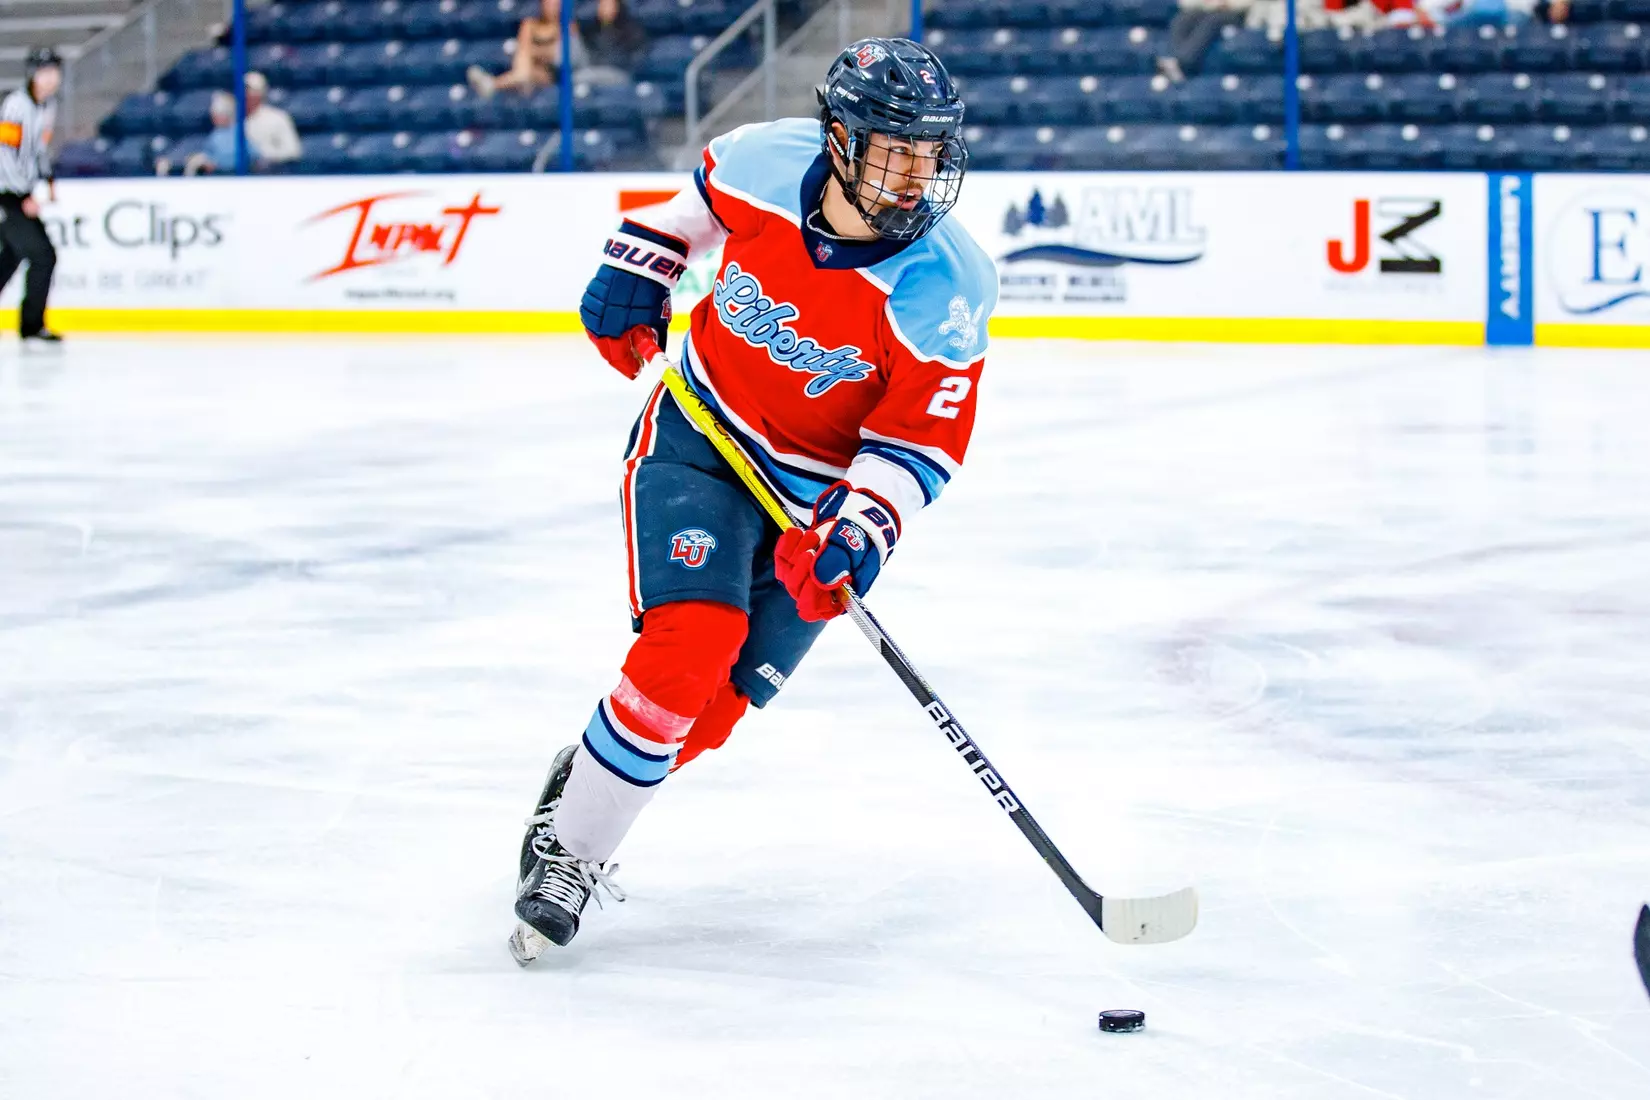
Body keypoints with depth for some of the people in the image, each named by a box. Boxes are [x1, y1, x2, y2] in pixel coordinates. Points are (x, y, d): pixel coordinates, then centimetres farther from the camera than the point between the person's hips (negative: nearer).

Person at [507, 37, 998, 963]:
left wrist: (857, 532, -29)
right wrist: (636, 272, 5)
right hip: (700, 432, 0)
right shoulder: (766, 162, -17)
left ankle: (591, 782, 27)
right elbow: (700, 201, 9)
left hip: (820, 494, 0)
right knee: (689, 644, -21)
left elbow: (921, 441, -16)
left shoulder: (947, 290, -22)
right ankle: (567, 846, -6)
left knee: (715, 706, -3)